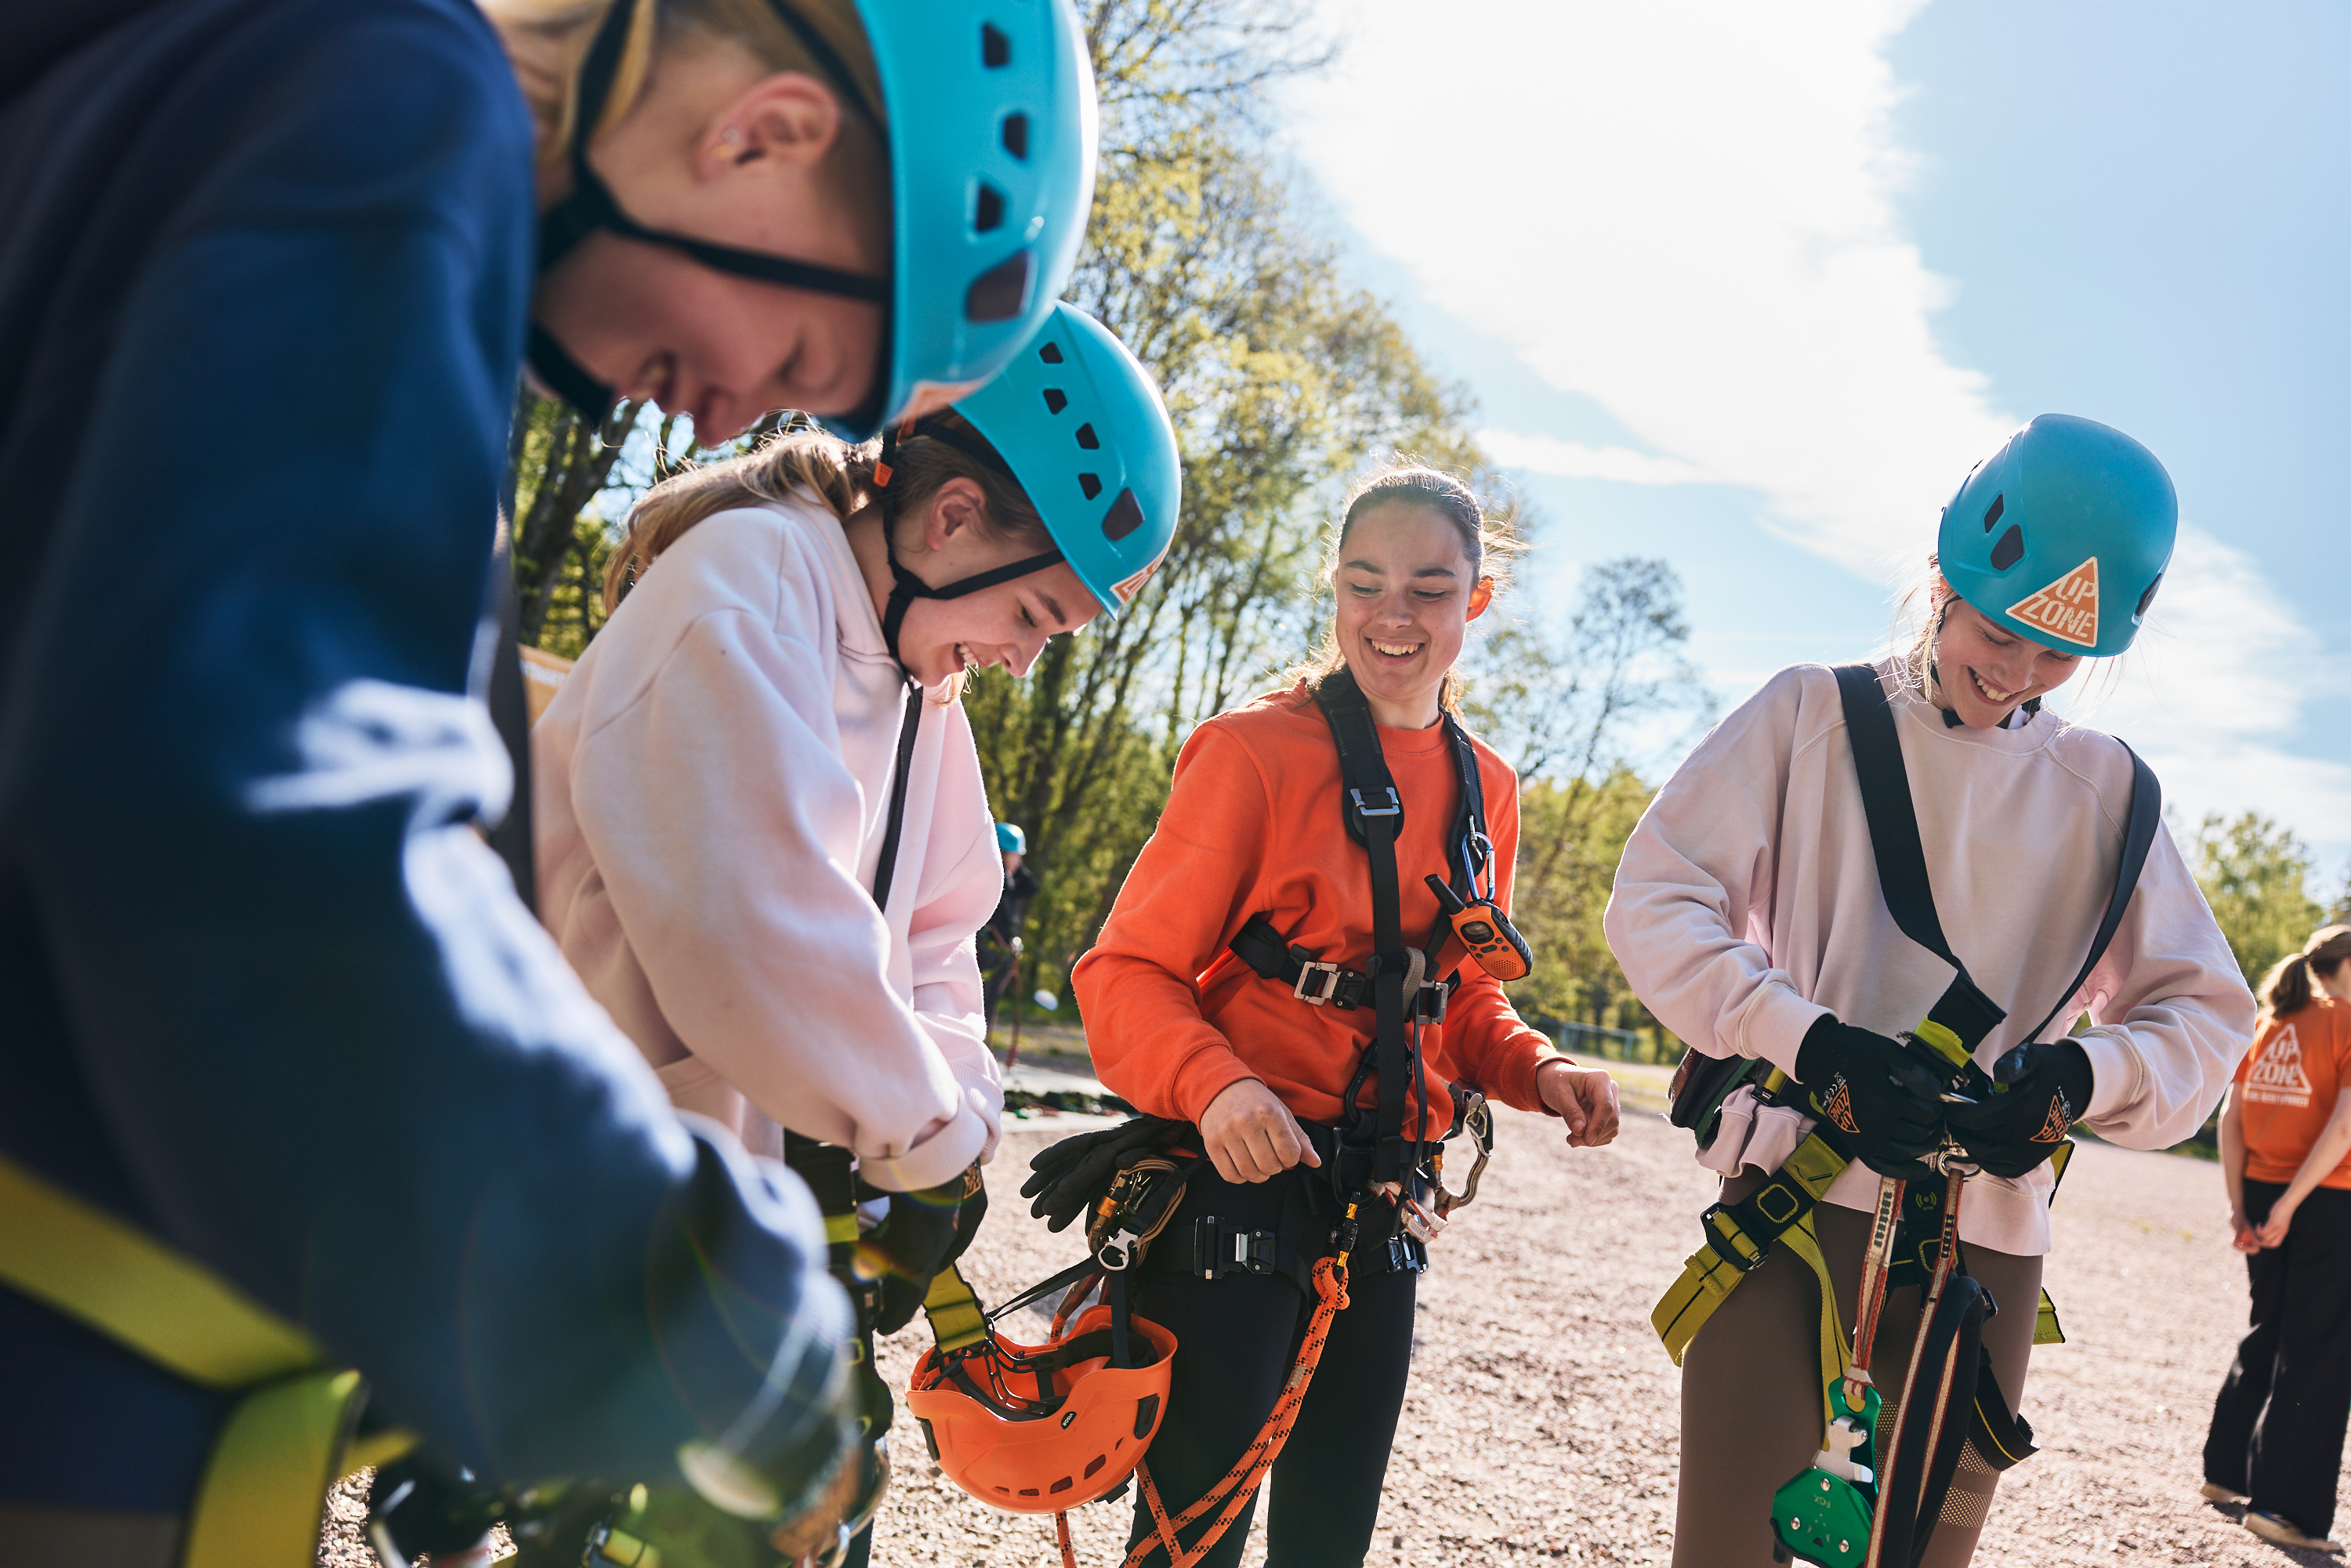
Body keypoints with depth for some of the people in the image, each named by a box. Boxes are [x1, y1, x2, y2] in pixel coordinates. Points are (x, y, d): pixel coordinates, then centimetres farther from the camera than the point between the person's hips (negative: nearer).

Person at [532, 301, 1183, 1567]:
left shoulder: (917, 679, 12)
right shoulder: (748, 575, -18)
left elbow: (931, 929, 14)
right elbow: (755, 913, -29)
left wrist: (950, 1116, -2)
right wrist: (930, 1133, -20)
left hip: (735, 1172, 9)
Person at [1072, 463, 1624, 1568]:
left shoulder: (1484, 787, 10)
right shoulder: (1255, 750, -9)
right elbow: (1130, 969, -11)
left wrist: (1535, 1071, -1)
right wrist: (1214, 1083, -30)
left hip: (1380, 1201, 6)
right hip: (1239, 1182, -6)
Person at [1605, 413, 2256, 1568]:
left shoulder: (2105, 790, 13)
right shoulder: (1815, 715, 5)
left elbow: (2204, 1015, 13)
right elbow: (1656, 904, -3)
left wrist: (2080, 1074, -10)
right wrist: (1811, 1041, -17)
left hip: (1988, 1235, 3)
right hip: (1796, 1203, -3)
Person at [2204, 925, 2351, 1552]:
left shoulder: (2268, 1025, 9)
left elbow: (2230, 1120, 5)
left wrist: (2240, 1206, 5)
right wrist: (2289, 1205, -18)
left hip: (2262, 1194, 6)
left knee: (2268, 1334, 20)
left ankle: (2227, 1470, 27)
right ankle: (2284, 1504, 3)